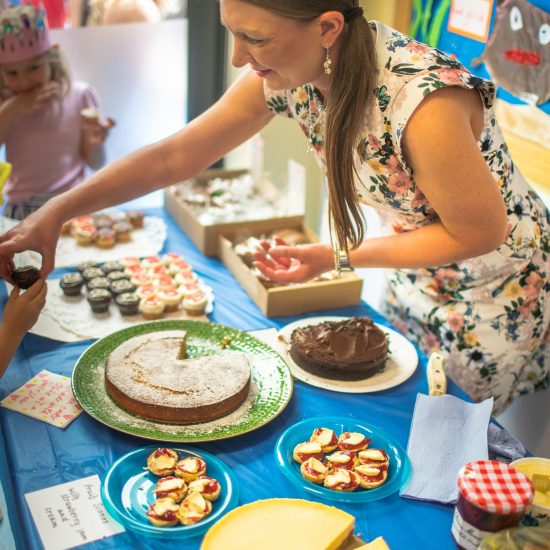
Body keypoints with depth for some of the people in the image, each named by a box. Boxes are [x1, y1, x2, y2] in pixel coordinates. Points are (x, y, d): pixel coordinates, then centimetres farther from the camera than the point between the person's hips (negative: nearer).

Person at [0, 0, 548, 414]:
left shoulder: (423, 98, -38)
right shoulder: (285, 75, -18)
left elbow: (480, 233, -26)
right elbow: (175, 155, -12)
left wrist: (338, 257, -25)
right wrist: (54, 213, -19)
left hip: (500, 292, -6)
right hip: (417, 283, 6)